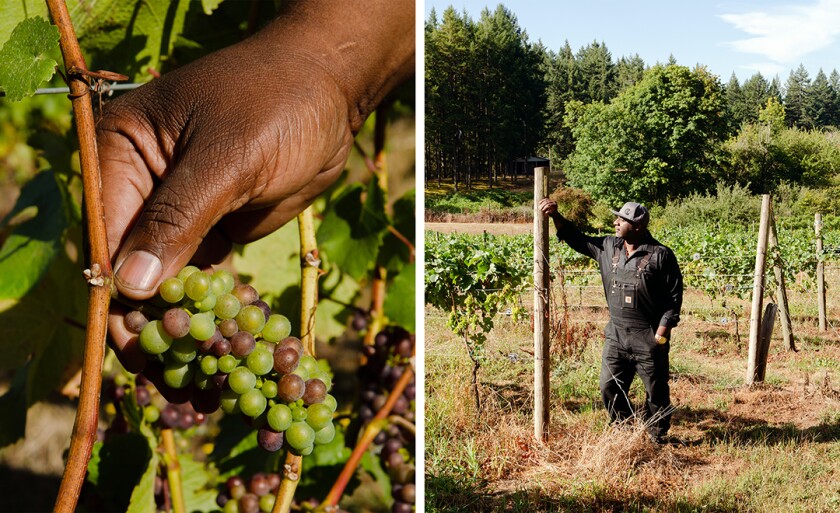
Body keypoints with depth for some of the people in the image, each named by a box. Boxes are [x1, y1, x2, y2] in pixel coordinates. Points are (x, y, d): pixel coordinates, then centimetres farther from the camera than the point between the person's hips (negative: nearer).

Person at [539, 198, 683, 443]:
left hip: (649, 338, -5)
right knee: (610, 388, 11)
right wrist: (555, 216, 4)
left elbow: (674, 295, -7)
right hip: (616, 335, 5)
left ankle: (657, 437, 25)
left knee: (656, 391, 7)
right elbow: (578, 240, 15)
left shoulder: (661, 255, -10)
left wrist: (665, 326, -13)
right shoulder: (608, 247, 6)